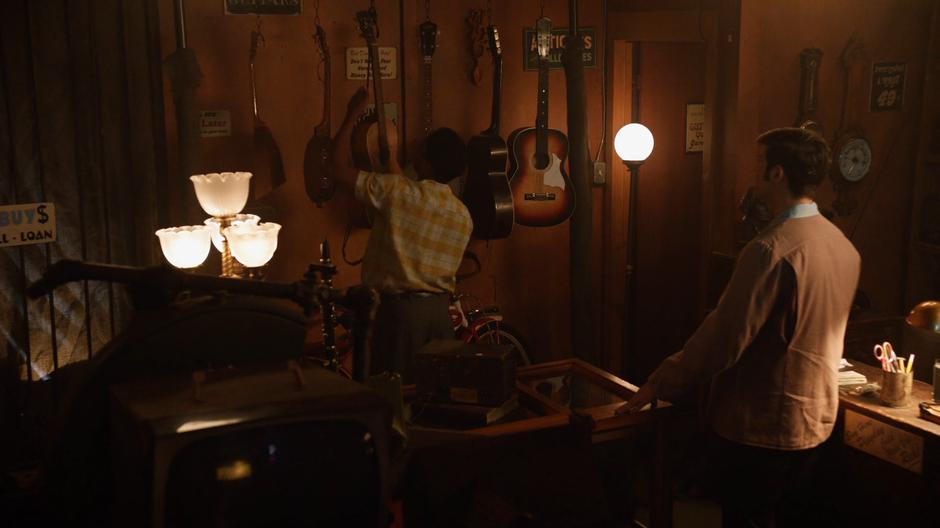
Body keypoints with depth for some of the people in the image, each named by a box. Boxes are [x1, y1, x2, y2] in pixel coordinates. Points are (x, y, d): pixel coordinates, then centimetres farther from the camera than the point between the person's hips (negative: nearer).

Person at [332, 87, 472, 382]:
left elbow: (340, 169, -9)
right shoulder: (463, 215, 4)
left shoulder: (396, 191, -15)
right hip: (440, 308, 6)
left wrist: (353, 114, 2)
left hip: (399, 306, -6)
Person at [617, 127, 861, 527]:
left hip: (759, 429, -8)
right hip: (815, 421, 8)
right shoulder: (844, 246, 3)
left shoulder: (771, 249, -24)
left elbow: (723, 338, -24)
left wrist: (657, 386, -15)